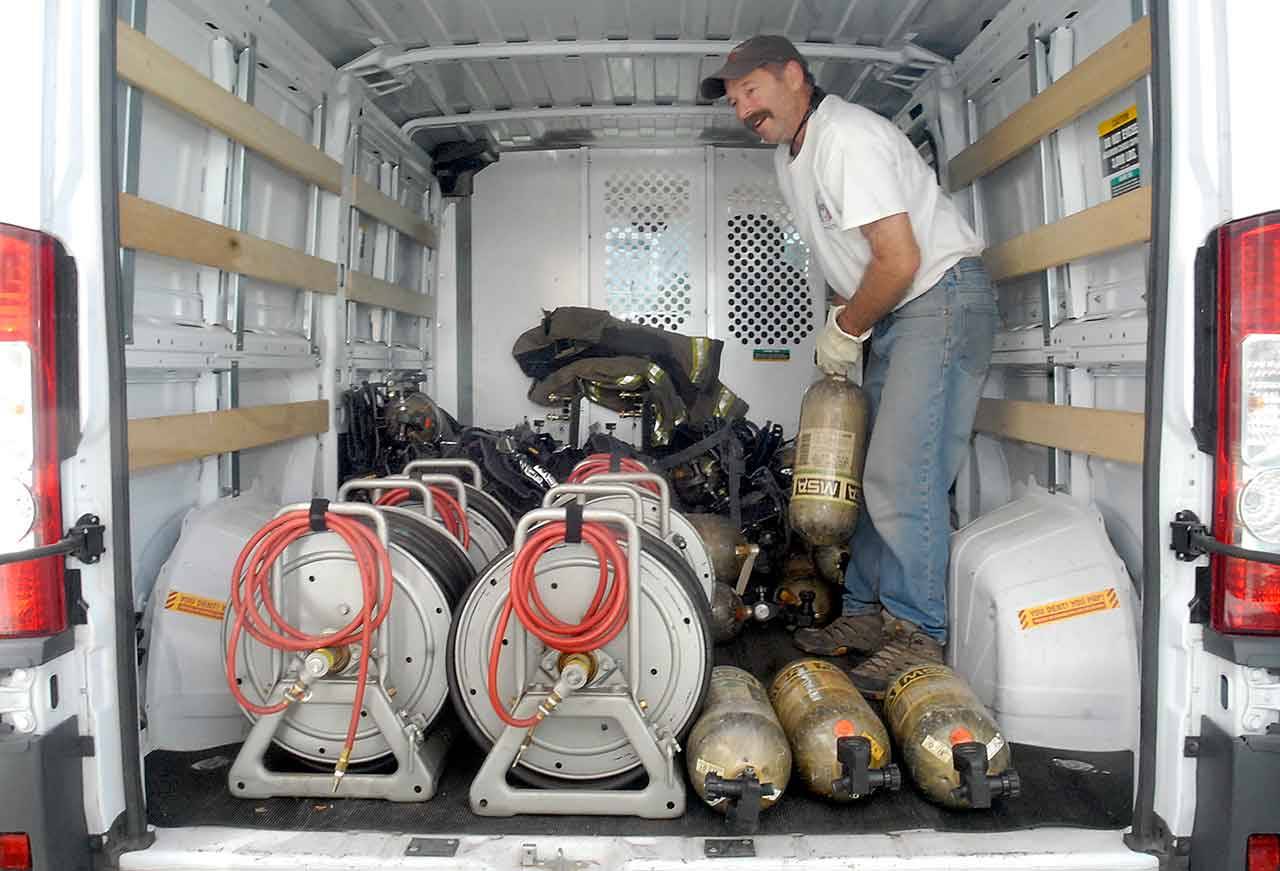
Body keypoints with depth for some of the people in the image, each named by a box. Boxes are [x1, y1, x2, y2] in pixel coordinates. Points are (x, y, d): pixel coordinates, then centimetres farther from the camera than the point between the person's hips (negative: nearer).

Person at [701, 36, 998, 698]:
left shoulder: (846, 136, -18)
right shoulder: (788, 159, 14)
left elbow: (900, 260, -23)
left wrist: (846, 329, -10)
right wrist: (840, 323, 8)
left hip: (941, 295, -10)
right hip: (889, 314, 10)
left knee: (902, 474, -16)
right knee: (873, 468, 9)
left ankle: (919, 636, -8)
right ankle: (866, 613, 18)